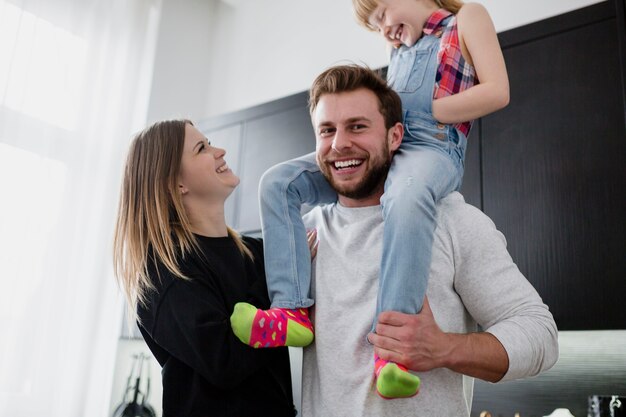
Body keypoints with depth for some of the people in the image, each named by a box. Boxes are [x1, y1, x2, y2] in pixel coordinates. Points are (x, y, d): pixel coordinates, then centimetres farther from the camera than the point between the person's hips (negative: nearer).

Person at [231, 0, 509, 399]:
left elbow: (497, 92, -1)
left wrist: (423, 112, -6)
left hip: (433, 147, -7)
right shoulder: (400, 52, 32)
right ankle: (293, 309, -22)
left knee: (407, 198, -43)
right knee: (278, 182, -11)